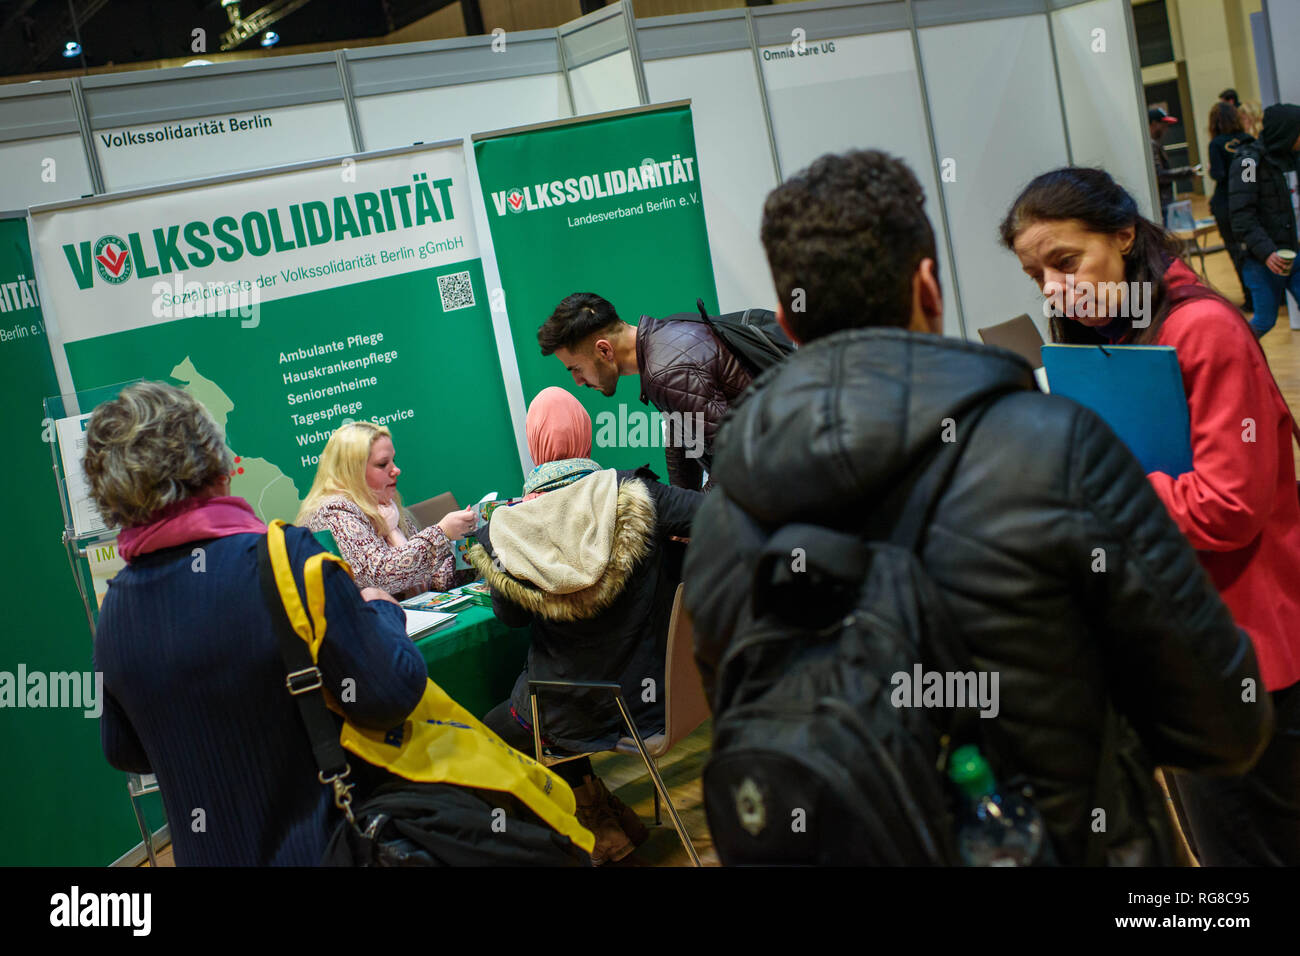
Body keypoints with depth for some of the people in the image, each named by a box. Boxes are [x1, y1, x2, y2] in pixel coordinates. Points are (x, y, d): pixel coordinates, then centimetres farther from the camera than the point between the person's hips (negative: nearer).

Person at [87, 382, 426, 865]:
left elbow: (122, 751, 10)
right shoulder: (285, 557, -24)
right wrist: (381, 610, -4)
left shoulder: (113, 609, -4)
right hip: (324, 844, -5)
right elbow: (390, 694, -23)